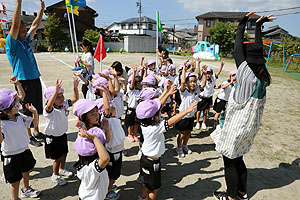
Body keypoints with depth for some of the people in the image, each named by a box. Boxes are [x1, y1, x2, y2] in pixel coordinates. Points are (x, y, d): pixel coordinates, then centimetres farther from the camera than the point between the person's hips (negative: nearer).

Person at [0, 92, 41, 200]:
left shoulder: (20, 116, -7)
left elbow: (35, 122, 5)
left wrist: (35, 112, -11)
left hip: (24, 151, 6)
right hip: (11, 156, -6)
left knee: (26, 172, 28)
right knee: (15, 181, 9)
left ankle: (26, 189, 54)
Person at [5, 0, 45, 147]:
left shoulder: (25, 41, 12)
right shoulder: (11, 44, -8)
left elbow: (35, 26, 17)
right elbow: (15, 24, -21)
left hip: (35, 79, 7)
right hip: (24, 81, -7)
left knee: (36, 109, 16)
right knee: (26, 111, 4)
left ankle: (36, 132, 31)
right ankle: (29, 137, 17)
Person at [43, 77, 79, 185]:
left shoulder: (65, 105, -7)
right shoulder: (49, 110, -27)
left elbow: (75, 98, -10)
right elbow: (49, 105, -50)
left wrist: (75, 87, -26)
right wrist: (56, 90, -60)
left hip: (62, 135, 6)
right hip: (52, 138, -6)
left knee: (64, 154, 22)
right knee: (58, 158, 6)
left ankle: (61, 170, 48)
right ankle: (55, 175, 31)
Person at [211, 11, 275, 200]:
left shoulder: (247, 75, -23)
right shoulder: (263, 77, -2)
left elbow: (238, 49, -16)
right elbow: (258, 49, 9)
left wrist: (243, 23, -4)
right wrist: (259, 25, 19)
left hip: (237, 126, -8)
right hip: (250, 126, 8)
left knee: (230, 161, 9)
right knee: (238, 158, 23)